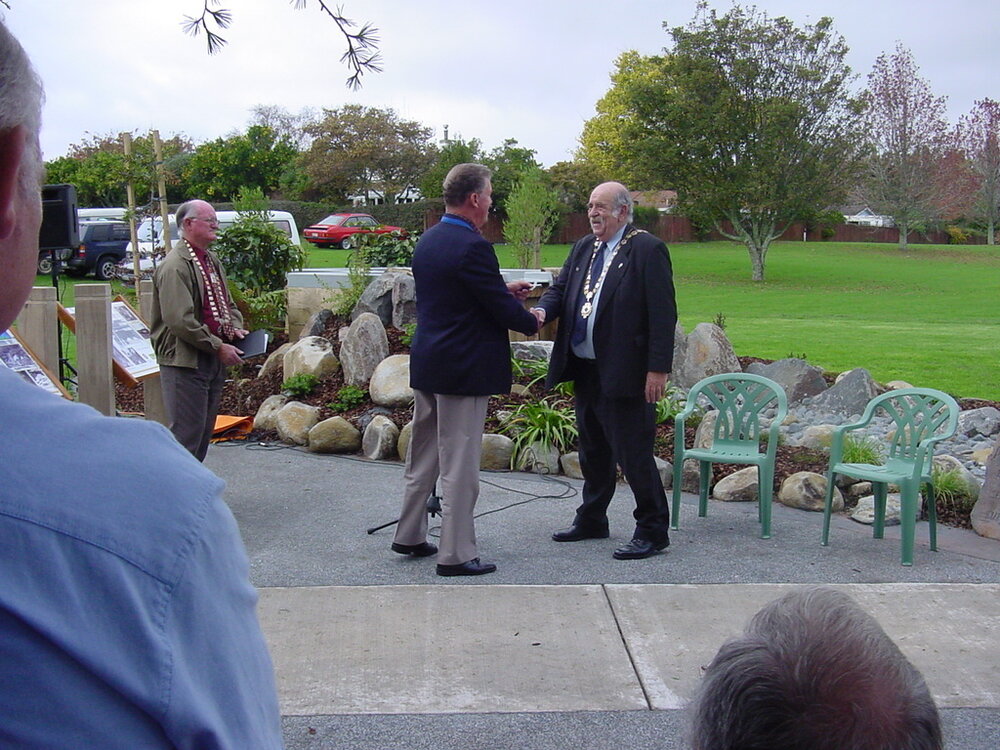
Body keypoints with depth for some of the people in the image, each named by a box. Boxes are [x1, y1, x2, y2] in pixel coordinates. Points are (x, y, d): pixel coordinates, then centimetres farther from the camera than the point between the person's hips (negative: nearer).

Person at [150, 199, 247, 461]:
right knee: (186, 432, -7)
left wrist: (235, 329, 5)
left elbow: (227, 304, 26)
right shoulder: (175, 265, -15)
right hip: (185, 361, -10)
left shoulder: (212, 260, 15)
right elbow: (180, 321, -23)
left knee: (205, 430, 15)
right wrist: (218, 347, -19)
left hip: (212, 360, 10)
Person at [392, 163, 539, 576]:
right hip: (463, 368, -9)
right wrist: (532, 321, 3)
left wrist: (505, 291, 18)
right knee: (459, 464, -1)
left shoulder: (427, 241, 9)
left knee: (423, 454, 19)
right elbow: (500, 308, -17)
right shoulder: (472, 247, -19)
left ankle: (409, 535, 29)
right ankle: (455, 554, 6)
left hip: (426, 364, 9)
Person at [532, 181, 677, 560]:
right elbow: (561, 288, 15)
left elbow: (663, 314, -14)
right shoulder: (583, 248, 14)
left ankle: (652, 531, 10)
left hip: (625, 373, -8)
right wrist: (543, 309, -9)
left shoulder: (647, 250, -10)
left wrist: (658, 369, -19)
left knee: (633, 453, -2)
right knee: (593, 450, 19)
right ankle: (591, 519, 33)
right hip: (585, 369, 8)